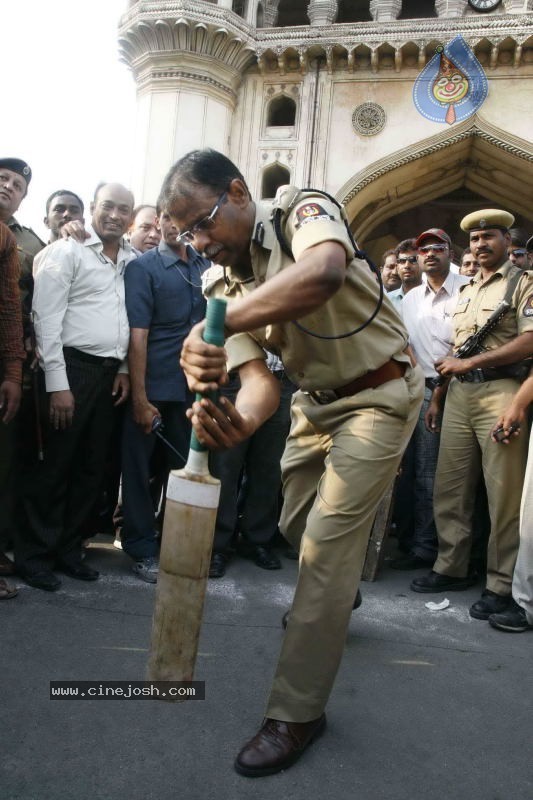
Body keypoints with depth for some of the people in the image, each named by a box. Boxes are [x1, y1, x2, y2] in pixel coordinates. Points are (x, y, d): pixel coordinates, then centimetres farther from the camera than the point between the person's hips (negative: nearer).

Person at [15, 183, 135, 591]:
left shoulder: (134, 261, 11)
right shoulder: (66, 252, -5)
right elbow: (47, 319, -10)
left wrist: (125, 369, 6)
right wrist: (58, 384, -15)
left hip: (109, 373, 6)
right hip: (72, 368, -5)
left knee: (90, 467, 11)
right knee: (54, 466, 2)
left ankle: (68, 548, 25)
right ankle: (34, 554, 16)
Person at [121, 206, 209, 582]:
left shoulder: (207, 266, 7)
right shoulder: (143, 267, -5)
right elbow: (138, 334, -11)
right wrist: (140, 398, -16)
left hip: (192, 386, 4)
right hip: (153, 386, -4)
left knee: (185, 468, 13)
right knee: (139, 467, 5)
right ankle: (142, 549, 19)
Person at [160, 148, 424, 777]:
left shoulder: (301, 210, -20)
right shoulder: (227, 282, -2)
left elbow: (325, 273, -46)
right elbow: (260, 378, -13)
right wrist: (239, 420, -36)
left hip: (378, 394, -7)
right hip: (315, 401, 7)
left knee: (328, 541, -10)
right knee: (297, 525, 17)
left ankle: (296, 713, 2)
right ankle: (332, 605, 50)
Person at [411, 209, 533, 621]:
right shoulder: (465, 291, 22)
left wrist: (469, 363, -11)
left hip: (500, 391, -6)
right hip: (459, 394, 6)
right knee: (450, 488, 7)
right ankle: (452, 568, 20)